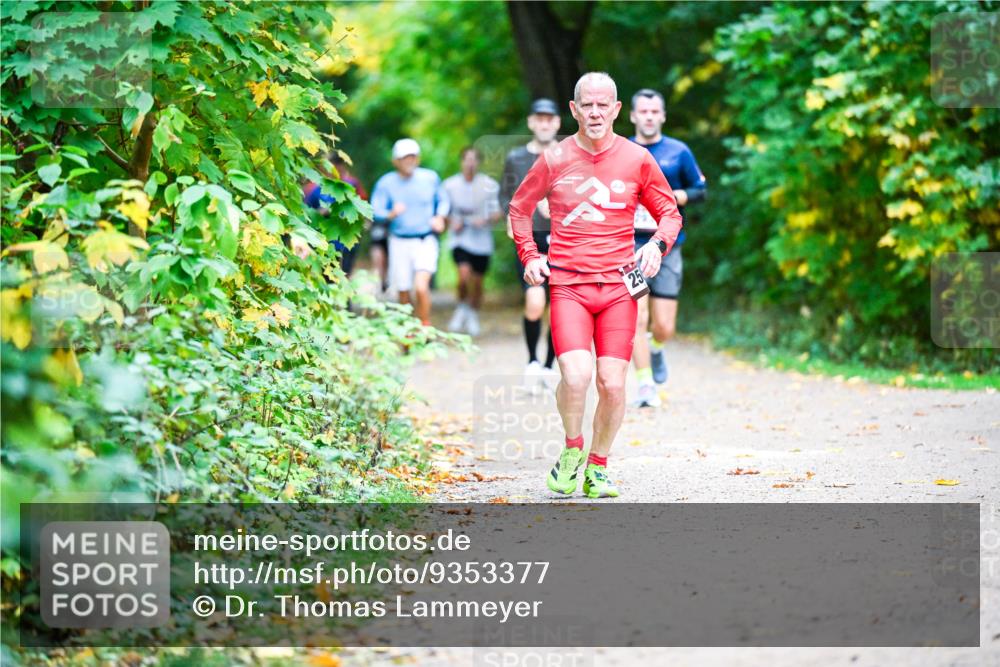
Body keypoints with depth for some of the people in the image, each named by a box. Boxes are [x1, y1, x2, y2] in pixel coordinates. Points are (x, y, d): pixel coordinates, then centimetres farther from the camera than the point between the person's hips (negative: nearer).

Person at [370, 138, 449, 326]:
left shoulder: (430, 177, 2)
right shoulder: (386, 183, -2)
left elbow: (442, 200, 17)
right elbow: (376, 211, -5)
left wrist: (440, 217, -1)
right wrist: (391, 214, -25)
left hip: (426, 241, -1)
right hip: (399, 242, 1)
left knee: (421, 287, -19)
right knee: (403, 292, 7)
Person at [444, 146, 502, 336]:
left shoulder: (489, 185, -4)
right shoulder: (450, 185, 0)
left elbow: (498, 213, 2)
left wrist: (486, 220, -17)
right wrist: (452, 222, -6)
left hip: (482, 241, 1)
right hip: (460, 238, -1)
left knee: (477, 282, 8)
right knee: (464, 274, -21)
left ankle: (474, 315, 32)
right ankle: (462, 308, 7)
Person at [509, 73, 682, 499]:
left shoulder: (637, 159, 5)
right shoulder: (555, 159, 4)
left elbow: (670, 212, 15)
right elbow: (520, 207, 19)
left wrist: (658, 244, -5)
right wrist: (529, 256, 6)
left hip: (619, 287, 1)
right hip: (568, 286, -1)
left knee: (612, 384, -6)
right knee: (576, 376, -19)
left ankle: (598, 467, 16)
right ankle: (572, 451, 9)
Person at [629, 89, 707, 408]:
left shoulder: (678, 151, 6)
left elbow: (700, 190, 10)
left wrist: (675, 196, -8)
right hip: (630, 246, 0)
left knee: (665, 327, -1)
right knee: (637, 320, -13)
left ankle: (655, 349, 34)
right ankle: (645, 384, -6)